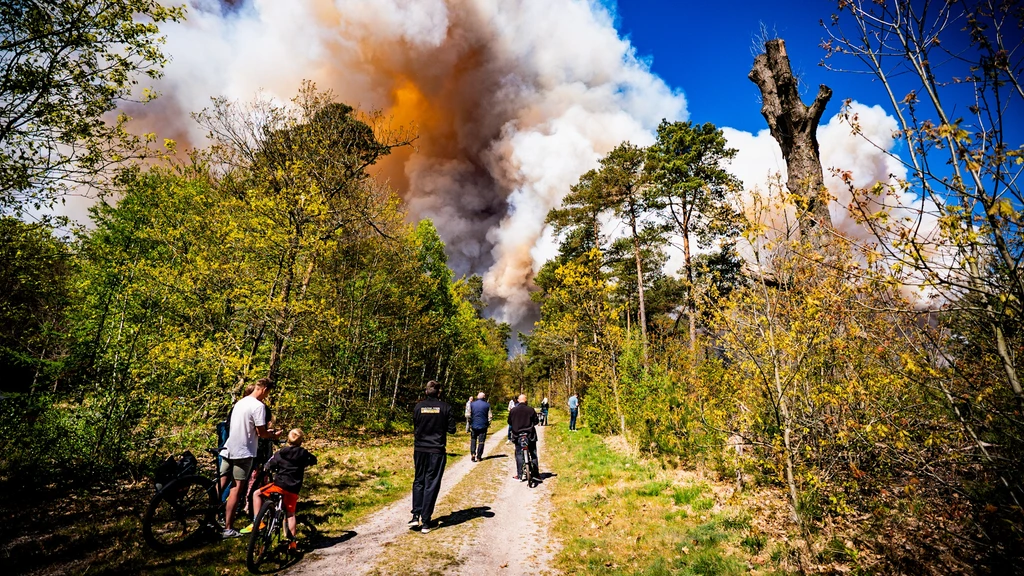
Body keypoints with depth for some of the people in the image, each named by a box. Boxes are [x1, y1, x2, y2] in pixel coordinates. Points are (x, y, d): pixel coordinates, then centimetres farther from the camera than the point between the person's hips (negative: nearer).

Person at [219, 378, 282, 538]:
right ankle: (227, 529, 3)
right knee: (236, 489, -1)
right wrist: (274, 435, 4)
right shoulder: (259, 405, -16)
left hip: (228, 449, 8)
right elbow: (261, 432, -15)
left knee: (221, 485, 15)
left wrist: (267, 431, 19)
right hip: (243, 452, -8)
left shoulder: (239, 402, 13)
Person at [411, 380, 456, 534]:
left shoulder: (418, 406, -3)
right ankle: (425, 522, 8)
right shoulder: (445, 407, -8)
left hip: (420, 450, 2)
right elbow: (452, 429, -5)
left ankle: (416, 515, 10)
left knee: (418, 481, 18)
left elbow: (415, 428, 5)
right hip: (437, 450, -2)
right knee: (431, 484, 6)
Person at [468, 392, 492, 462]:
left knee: (473, 439, 16)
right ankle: (478, 457, 9)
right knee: (481, 441, 6)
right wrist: (488, 423, 12)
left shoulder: (472, 404, -1)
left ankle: (472, 453, 1)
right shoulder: (487, 405, -5)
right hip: (483, 426, -1)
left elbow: (469, 415, -1)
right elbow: (490, 416, -4)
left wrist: (470, 422, 14)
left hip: (474, 425, 1)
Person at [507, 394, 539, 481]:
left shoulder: (513, 410, -4)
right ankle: (535, 473, 13)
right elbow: (536, 421, -1)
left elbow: (509, 422, 3)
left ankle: (520, 475, 8)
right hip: (530, 435, 0)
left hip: (517, 435, 0)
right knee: (533, 454, 11)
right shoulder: (531, 409, -7)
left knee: (519, 454, 8)